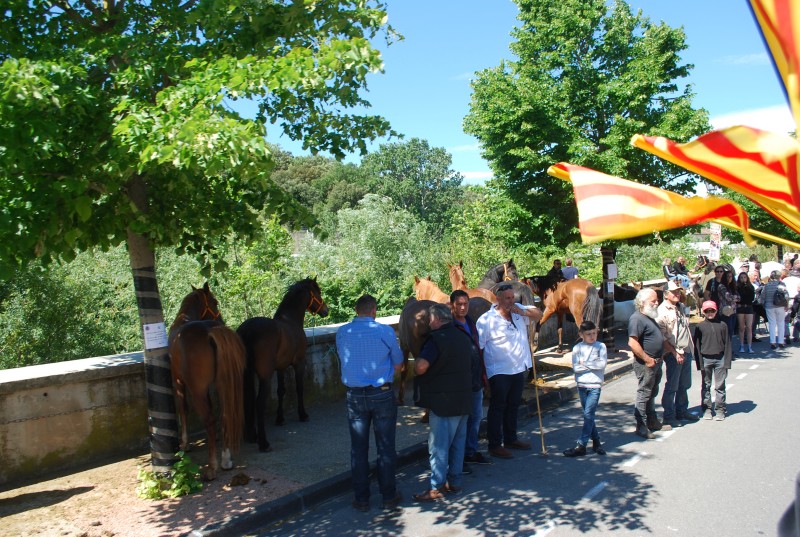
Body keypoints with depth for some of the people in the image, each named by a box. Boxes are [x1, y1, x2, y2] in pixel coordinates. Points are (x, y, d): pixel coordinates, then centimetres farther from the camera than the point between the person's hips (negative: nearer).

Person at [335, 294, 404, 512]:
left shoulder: (342, 333, -3)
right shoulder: (386, 331, -10)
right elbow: (398, 365, -1)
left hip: (355, 395, 2)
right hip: (382, 395, -2)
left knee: (358, 449, 12)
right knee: (386, 447, 11)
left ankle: (361, 499, 21)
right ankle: (389, 496, 21)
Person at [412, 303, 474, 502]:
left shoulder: (437, 339, -17)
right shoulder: (464, 337, 10)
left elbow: (421, 366, -30)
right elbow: (475, 362, 21)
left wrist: (415, 368, -9)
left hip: (443, 401, -8)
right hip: (463, 398, 8)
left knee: (438, 445, -1)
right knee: (458, 442, 16)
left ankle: (436, 488, 4)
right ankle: (455, 482, 24)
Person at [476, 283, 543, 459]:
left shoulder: (519, 310, 4)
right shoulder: (486, 319, -16)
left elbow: (539, 314, 9)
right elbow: (478, 347, -14)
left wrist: (523, 312, -12)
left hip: (519, 369, 7)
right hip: (499, 372, -7)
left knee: (513, 406, 20)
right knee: (497, 408, 1)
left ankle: (510, 439, 35)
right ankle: (494, 445, 11)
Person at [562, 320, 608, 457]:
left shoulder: (601, 346, 0)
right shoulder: (577, 348, 2)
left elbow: (602, 364, -11)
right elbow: (575, 367, -7)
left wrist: (585, 363, -9)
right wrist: (593, 365, -10)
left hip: (595, 385, -3)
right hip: (581, 385, 3)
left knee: (588, 414, -7)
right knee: (588, 415, 9)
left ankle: (581, 445, -6)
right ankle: (596, 441, 23)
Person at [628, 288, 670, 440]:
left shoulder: (650, 317, 15)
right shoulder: (637, 319, -18)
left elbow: (660, 338, 26)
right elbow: (632, 343, -27)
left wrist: (673, 351, 20)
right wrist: (648, 360, -21)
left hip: (656, 363, 10)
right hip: (645, 364, -10)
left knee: (652, 393, 19)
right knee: (644, 394, -2)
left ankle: (652, 421, 31)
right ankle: (641, 426, 5)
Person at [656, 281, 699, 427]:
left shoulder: (681, 307, 11)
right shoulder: (662, 311, -12)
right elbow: (662, 336, -16)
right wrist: (675, 353, -17)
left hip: (686, 352, 8)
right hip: (674, 354, -8)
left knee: (684, 385, 16)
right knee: (672, 386, -1)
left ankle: (682, 411, 29)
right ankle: (669, 416, 8)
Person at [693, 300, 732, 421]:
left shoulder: (722, 325, 3)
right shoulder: (700, 326, 1)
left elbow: (727, 344, 4)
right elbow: (697, 345, 1)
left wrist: (727, 361, -3)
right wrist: (700, 363, -4)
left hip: (720, 359, 0)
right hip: (706, 359, 0)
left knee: (720, 386, 3)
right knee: (706, 386, 7)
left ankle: (720, 410, 11)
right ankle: (706, 409, 15)